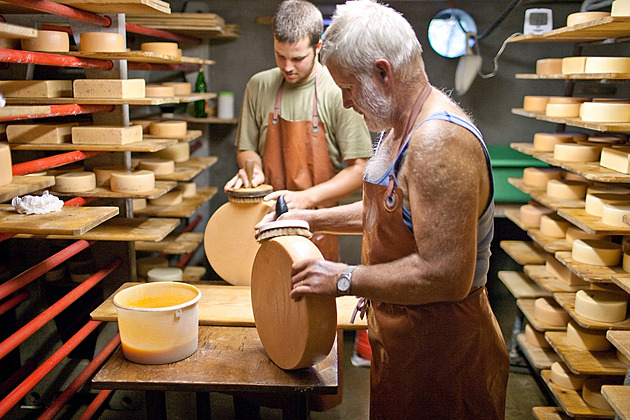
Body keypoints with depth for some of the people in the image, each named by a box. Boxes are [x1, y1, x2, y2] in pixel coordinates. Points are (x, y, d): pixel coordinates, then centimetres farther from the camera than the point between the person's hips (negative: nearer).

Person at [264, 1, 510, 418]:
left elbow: (446, 275, -32)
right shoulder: (401, 126, 6)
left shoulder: (439, 140, -28)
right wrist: (312, 219, 13)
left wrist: (345, 279, -22)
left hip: (439, 354, -9)